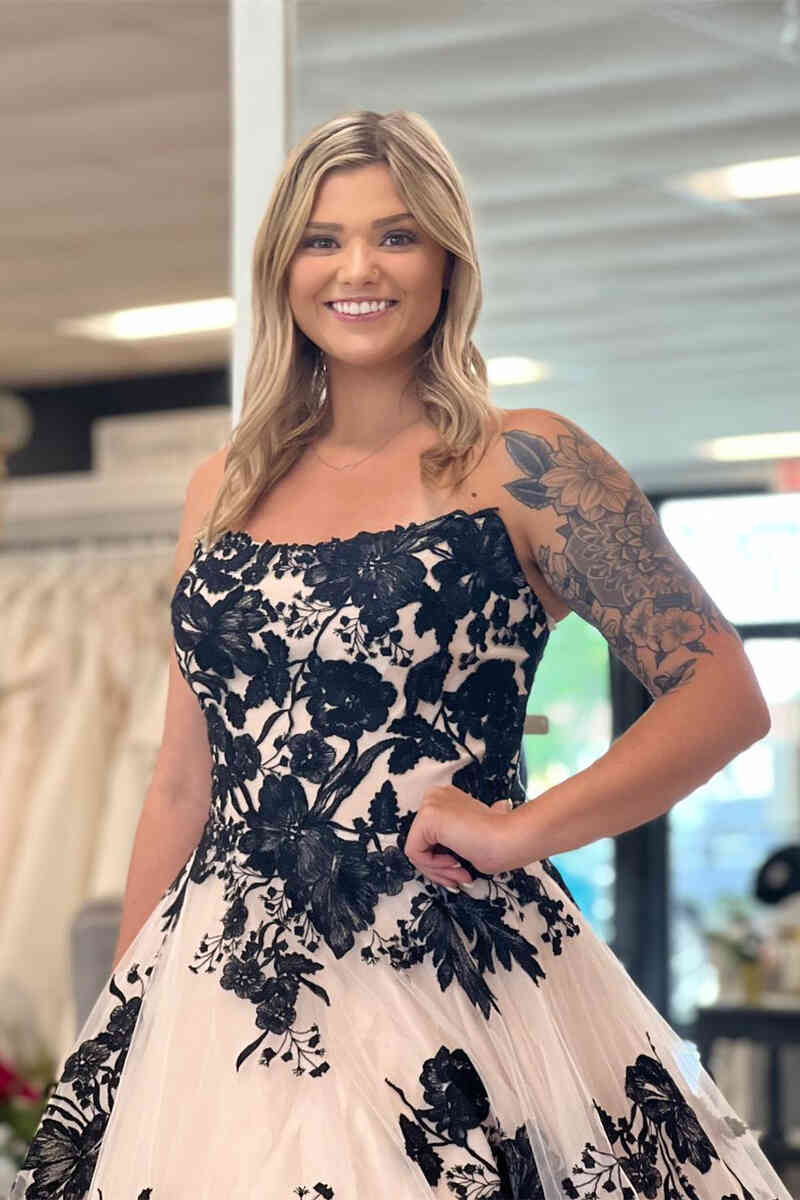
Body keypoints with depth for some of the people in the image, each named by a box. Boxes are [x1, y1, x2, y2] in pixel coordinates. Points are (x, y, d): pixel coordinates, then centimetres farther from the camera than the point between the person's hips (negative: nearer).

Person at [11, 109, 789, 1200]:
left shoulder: (521, 465, -1)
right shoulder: (225, 488, 13)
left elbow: (724, 697, -5)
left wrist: (522, 829, -15)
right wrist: (121, 1012, 13)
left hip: (446, 977, -4)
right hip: (227, 988, 4)